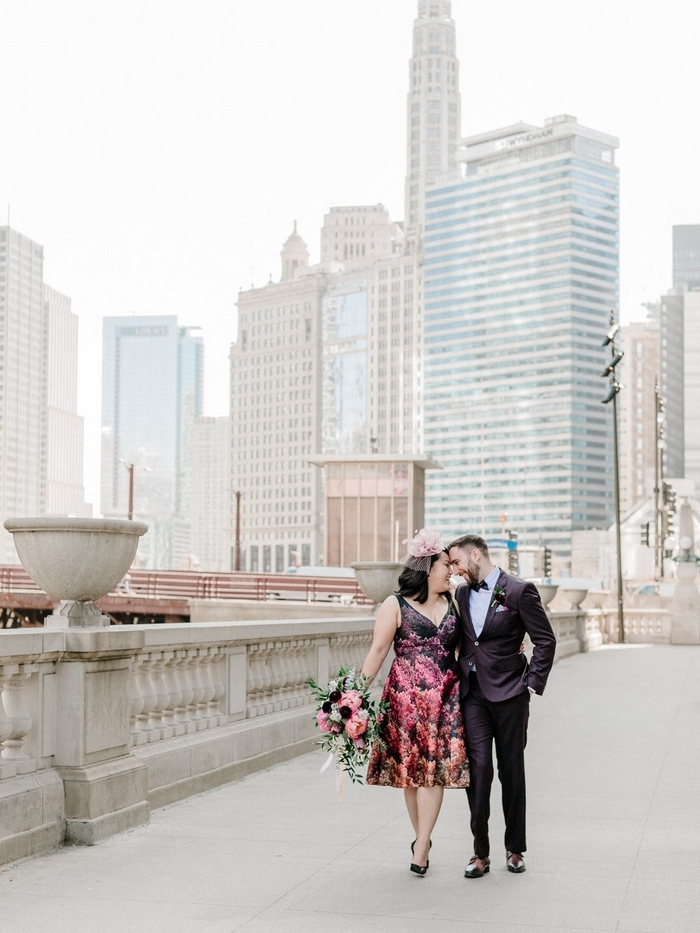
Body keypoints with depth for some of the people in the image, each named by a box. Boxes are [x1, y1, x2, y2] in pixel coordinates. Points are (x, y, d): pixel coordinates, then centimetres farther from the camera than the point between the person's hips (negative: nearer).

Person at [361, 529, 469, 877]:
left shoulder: (451, 603, 10)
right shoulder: (396, 605, -3)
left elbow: (462, 644, 19)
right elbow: (378, 651, -4)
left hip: (446, 696, 3)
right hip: (406, 695, -3)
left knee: (436, 767, -5)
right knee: (410, 768, 4)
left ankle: (421, 845, -3)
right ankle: (422, 837, 19)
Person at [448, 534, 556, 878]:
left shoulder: (519, 591, -6)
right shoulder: (462, 594, 11)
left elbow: (545, 640, -5)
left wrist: (532, 683, -9)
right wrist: (457, 679, 10)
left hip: (509, 694, -4)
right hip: (472, 693, 4)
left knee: (511, 770, 7)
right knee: (477, 767, -4)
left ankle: (515, 849, 18)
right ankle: (480, 852, 2)